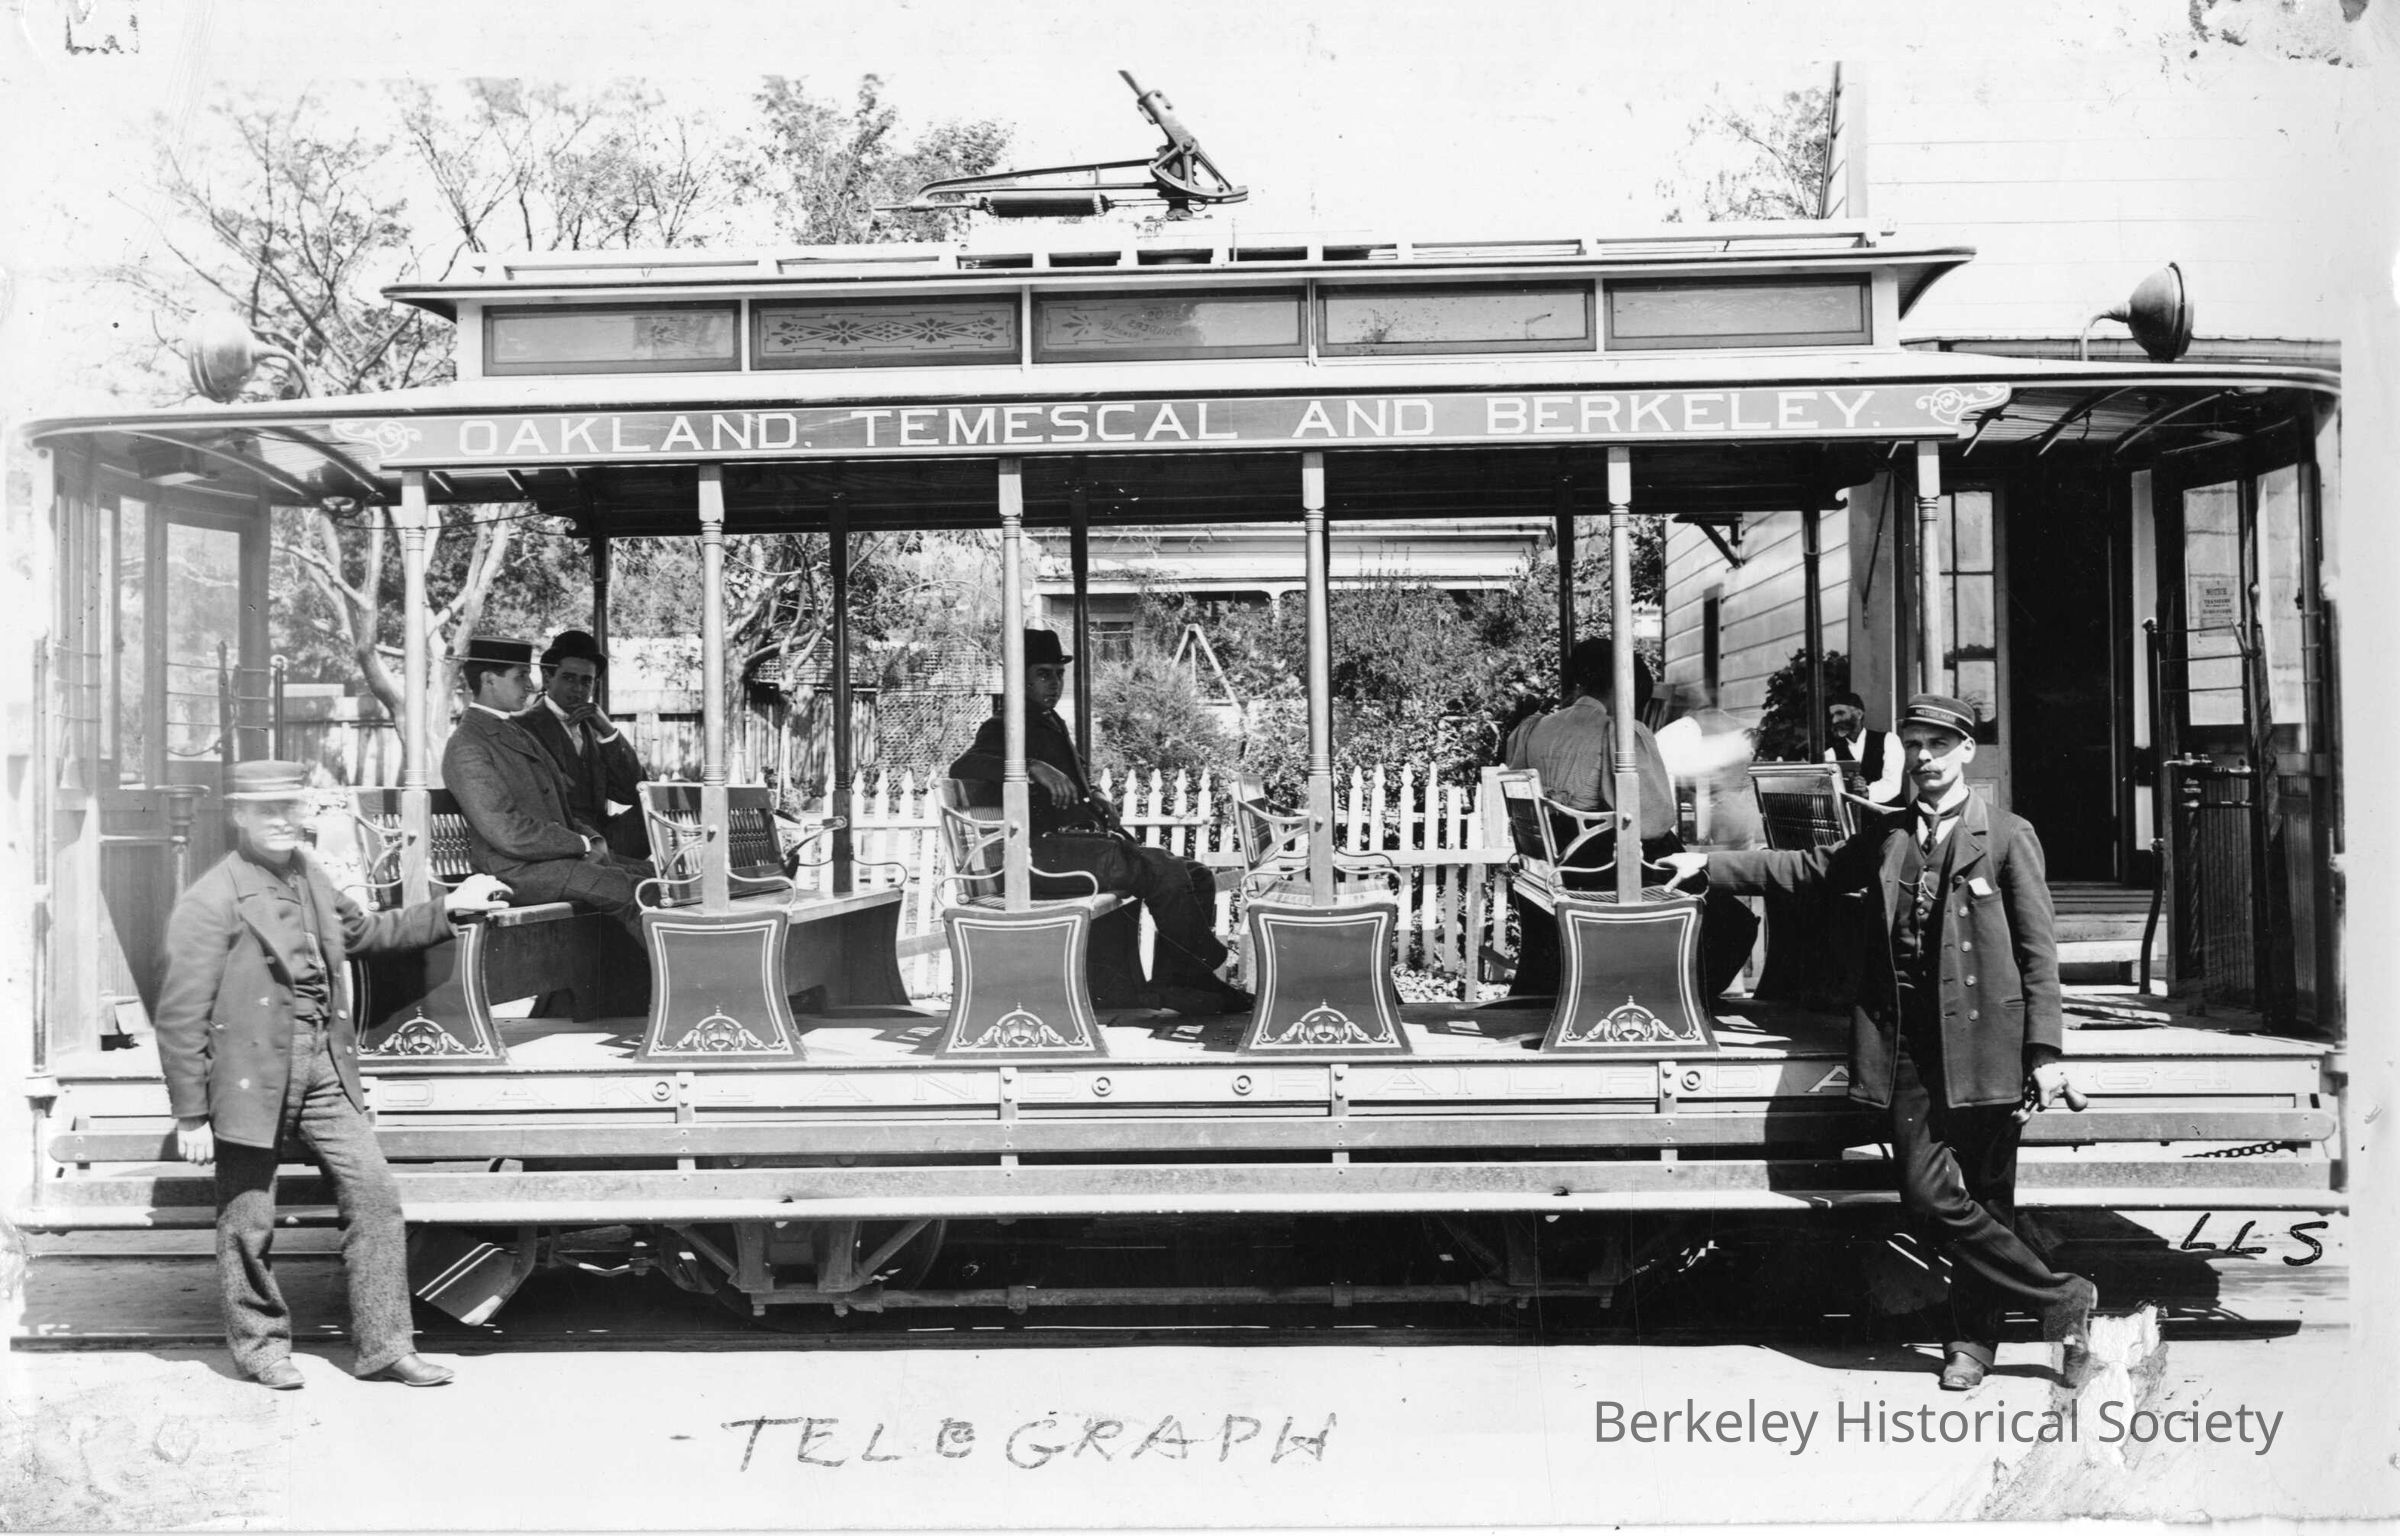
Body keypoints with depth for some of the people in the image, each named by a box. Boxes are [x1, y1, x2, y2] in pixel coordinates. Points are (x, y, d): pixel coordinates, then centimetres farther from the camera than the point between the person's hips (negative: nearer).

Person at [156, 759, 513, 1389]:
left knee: (374, 1195, 2)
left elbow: (360, 931, 29)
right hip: (254, 1072, -6)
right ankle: (260, 1345, 28)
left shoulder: (308, 873, 10)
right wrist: (191, 1114, -11)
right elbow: (181, 1017, -11)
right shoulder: (209, 902, -12)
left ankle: (385, 1345, 11)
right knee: (248, 1222, 6)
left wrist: (449, 907, 24)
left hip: (325, 1064, 6)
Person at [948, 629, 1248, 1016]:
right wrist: (1035, 768, -32)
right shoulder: (1002, 728, 2)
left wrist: (1119, 834, 13)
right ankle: (1204, 970, -12)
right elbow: (962, 767, -20)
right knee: (1164, 870, -25)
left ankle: (1169, 982, -14)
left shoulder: (1056, 728, 28)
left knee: (1197, 877, -4)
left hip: (1088, 843, 9)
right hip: (1045, 851, -9)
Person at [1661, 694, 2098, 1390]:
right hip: (1908, 1042, 3)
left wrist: (2045, 1053, -5)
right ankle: (2060, 1299, 7)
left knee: (1985, 1196, 2)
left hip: (1982, 1039, -3)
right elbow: (1808, 867, 24)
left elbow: (2038, 953, 1)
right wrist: (1708, 865, 20)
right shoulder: (1884, 833, 15)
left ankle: (1973, 1336, 19)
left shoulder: (2008, 837, 3)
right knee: (1929, 1192, -7)